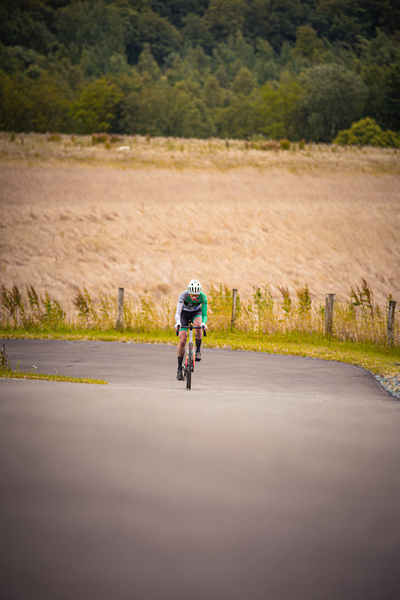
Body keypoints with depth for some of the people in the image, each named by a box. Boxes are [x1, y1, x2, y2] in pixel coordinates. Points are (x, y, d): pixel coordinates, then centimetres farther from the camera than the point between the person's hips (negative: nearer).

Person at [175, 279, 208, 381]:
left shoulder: (203, 296, -29)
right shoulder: (183, 295, -33)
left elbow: (204, 314, -27)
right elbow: (178, 313, -34)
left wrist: (203, 323, -48)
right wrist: (178, 323, -54)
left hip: (196, 313, 1)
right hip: (184, 313, -1)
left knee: (198, 325, -37)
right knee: (182, 341, -13)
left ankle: (198, 350, -17)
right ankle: (179, 369, -4)